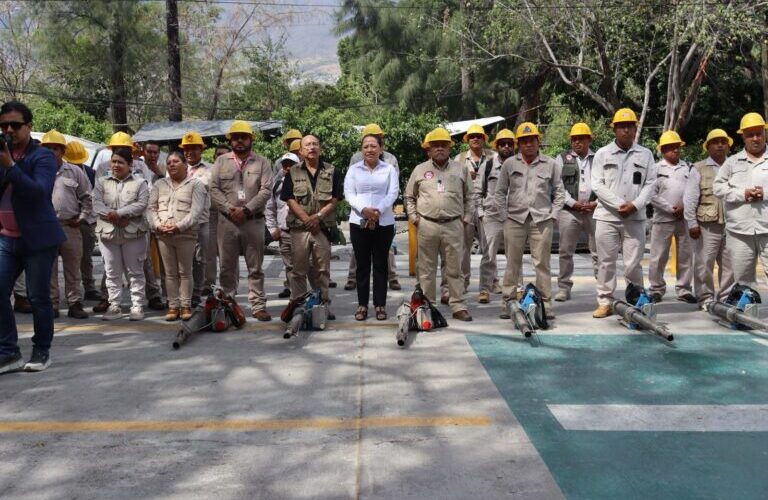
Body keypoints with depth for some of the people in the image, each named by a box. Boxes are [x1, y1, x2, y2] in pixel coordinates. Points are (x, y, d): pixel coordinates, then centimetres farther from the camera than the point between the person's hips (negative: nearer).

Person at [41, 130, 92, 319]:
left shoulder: (75, 172, 7)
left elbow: (87, 197, 9)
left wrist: (81, 217, 1)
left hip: (70, 227, 0)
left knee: (73, 269, 6)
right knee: (49, 270, 5)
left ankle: (75, 304, 14)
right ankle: (51, 305, 13)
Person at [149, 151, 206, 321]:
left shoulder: (195, 184, 2)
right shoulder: (159, 184, 16)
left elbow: (196, 210, -8)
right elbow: (152, 208, 11)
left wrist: (179, 226, -18)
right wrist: (157, 225, -7)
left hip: (186, 234, -4)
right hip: (163, 235, 4)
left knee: (185, 272, 1)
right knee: (170, 273, 7)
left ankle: (186, 306, 7)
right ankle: (173, 306, 12)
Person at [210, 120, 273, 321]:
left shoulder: (262, 162, 5)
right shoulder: (221, 161, 9)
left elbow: (266, 190, -5)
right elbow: (214, 189, 1)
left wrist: (246, 209, -15)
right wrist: (230, 209, -12)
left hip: (253, 221, -1)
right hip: (227, 221, 1)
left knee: (255, 267, 3)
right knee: (227, 266, 7)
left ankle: (258, 306, 9)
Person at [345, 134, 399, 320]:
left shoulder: (389, 169, 7)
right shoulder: (354, 169, 8)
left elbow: (393, 193, -3)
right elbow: (349, 194, -1)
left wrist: (378, 210, -19)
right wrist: (364, 209, -18)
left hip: (384, 222, 0)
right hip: (359, 222, 1)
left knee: (380, 264, 4)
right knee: (362, 264, 4)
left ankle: (380, 304, 10)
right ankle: (362, 305, 10)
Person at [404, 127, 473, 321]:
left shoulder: (460, 170, 9)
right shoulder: (420, 170, 8)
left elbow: (468, 197, 13)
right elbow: (409, 197, 14)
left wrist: (466, 218, 5)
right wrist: (414, 218, 4)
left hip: (453, 226, 0)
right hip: (426, 226, 0)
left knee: (455, 269, 3)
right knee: (426, 269, 5)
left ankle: (458, 306, 9)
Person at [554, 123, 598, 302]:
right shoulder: (562, 158, 9)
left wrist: (597, 202, -8)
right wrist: (573, 203, -9)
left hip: (594, 210, 0)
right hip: (569, 211, 0)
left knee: (599, 251, 2)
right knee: (565, 251, 1)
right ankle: (564, 287, 9)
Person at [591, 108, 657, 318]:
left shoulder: (646, 154, 9)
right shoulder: (602, 154, 5)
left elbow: (650, 184, 3)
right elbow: (597, 185, -2)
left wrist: (635, 205, -12)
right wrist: (619, 204, -12)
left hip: (635, 217, 0)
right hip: (607, 216, 0)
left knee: (633, 263, 1)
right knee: (606, 262, 3)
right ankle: (605, 302, 10)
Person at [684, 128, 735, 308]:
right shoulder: (699, 169, 4)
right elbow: (690, 198, -1)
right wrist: (692, 223, -8)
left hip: (731, 224, 3)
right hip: (707, 224, -3)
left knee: (729, 264, 7)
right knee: (704, 263, -1)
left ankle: (726, 297, 17)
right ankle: (705, 297, 10)